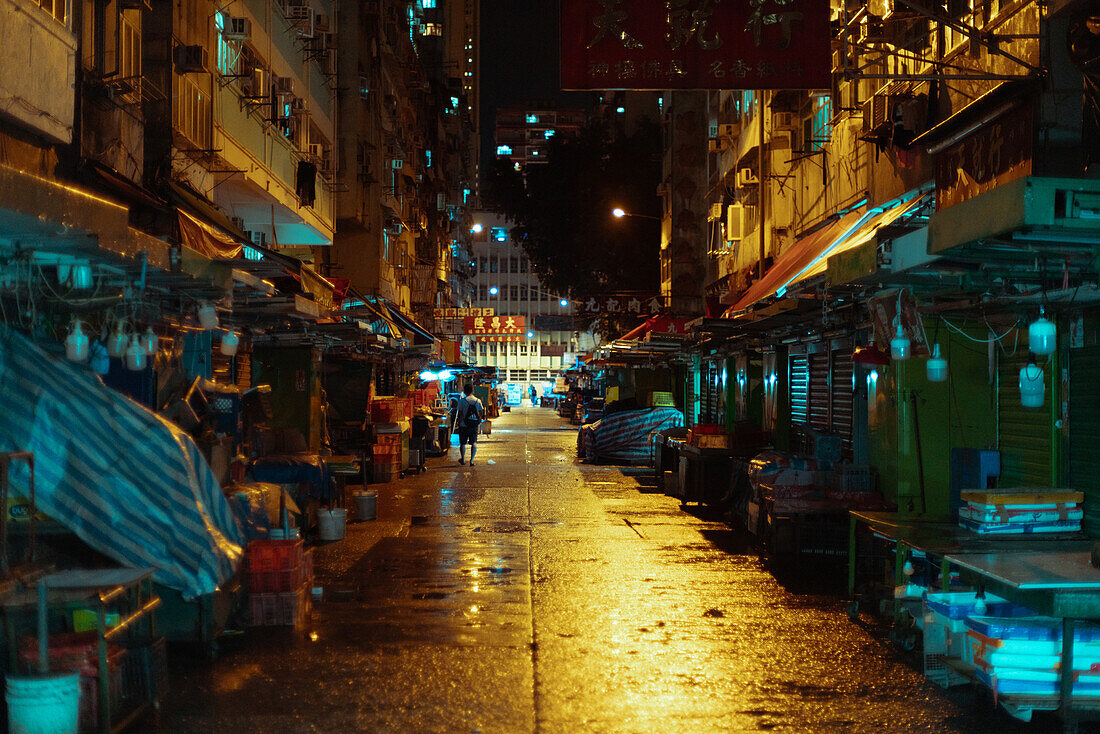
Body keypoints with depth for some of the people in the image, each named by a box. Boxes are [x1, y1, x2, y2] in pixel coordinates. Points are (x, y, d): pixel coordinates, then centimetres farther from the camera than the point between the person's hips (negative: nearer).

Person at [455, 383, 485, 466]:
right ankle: (471, 460, -4)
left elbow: (459, 414, -8)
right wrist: (479, 422, 19)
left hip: (464, 425, -2)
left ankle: (463, 459, 23)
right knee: (474, 443, 6)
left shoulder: (462, 401, -10)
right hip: (474, 425, 2)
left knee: (462, 443, 13)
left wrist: (457, 424, 4)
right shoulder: (478, 401, -1)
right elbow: (481, 414, 4)